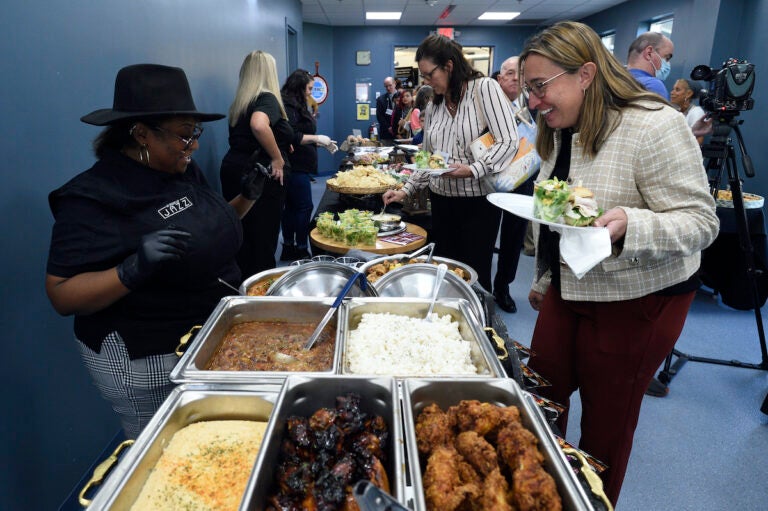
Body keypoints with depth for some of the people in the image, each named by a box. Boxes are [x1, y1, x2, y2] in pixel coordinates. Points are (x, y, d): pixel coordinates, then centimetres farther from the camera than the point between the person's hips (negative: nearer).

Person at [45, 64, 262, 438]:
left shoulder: (184, 172, 2)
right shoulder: (92, 198, -19)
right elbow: (61, 296, -20)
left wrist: (246, 197, 0)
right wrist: (132, 270, -36)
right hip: (147, 363, -7)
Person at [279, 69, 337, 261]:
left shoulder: (297, 106, 19)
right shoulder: (288, 106, -13)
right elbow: (291, 137, -21)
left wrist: (322, 143, 16)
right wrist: (317, 138, -14)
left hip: (297, 166, 10)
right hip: (295, 166, -10)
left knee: (291, 206, 12)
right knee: (304, 207, -6)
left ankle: (288, 248, 20)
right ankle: (302, 250, 1)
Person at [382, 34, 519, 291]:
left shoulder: (485, 88, -6)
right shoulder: (433, 107, 13)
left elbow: (508, 141, -15)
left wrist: (472, 169, -25)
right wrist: (406, 190, 8)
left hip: (479, 201, -6)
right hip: (442, 201, 6)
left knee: (475, 276, -1)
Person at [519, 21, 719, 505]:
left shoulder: (655, 127, -19)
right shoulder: (559, 134, 7)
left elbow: (701, 221, -18)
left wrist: (629, 225, -37)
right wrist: (544, 280, 22)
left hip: (636, 300, -7)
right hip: (567, 289, 7)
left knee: (606, 419, 8)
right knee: (542, 394, 13)